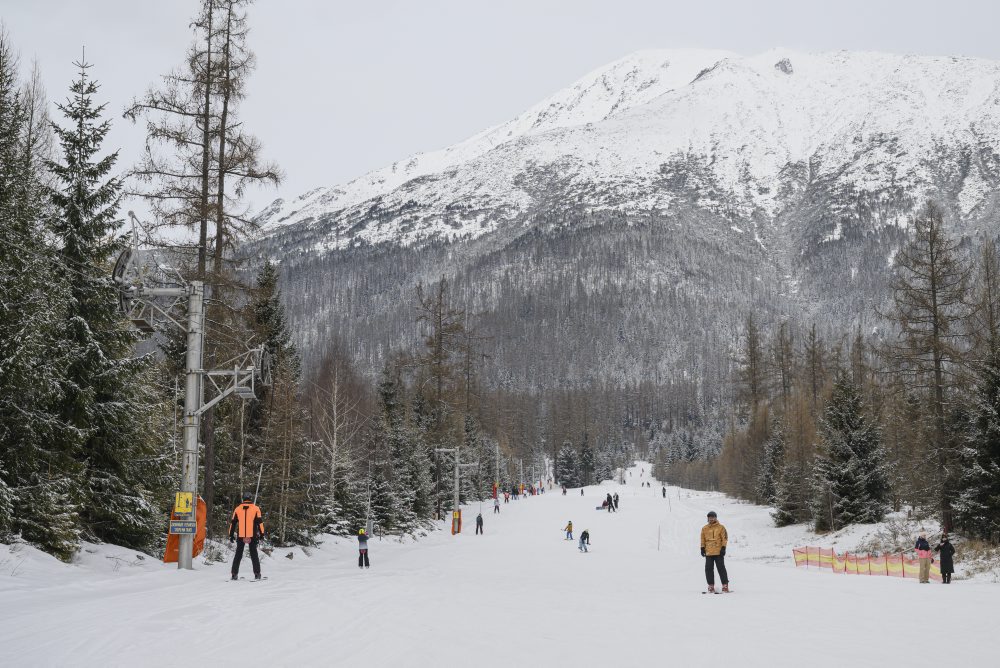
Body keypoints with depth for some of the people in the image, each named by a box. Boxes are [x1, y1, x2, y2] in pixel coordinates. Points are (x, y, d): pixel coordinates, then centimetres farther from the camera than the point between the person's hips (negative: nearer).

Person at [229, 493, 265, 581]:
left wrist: (231, 535, 15)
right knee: (254, 554, 5)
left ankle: (234, 574, 5)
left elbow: (233, 523, 10)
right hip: (252, 536, -1)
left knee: (238, 555, 10)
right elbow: (260, 522, -2)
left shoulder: (237, 509, 9)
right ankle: (257, 574, 0)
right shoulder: (255, 508, 2)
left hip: (241, 536, 1)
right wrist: (261, 534, 1)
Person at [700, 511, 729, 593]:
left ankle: (725, 585, 1)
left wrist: (723, 548, -8)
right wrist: (702, 548, 6)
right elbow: (703, 539, 14)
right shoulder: (704, 528, 10)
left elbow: (725, 538, 0)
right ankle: (711, 586, 8)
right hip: (708, 552, 3)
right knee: (709, 569, 2)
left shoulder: (721, 527, 2)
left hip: (718, 552, -3)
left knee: (721, 568, -3)